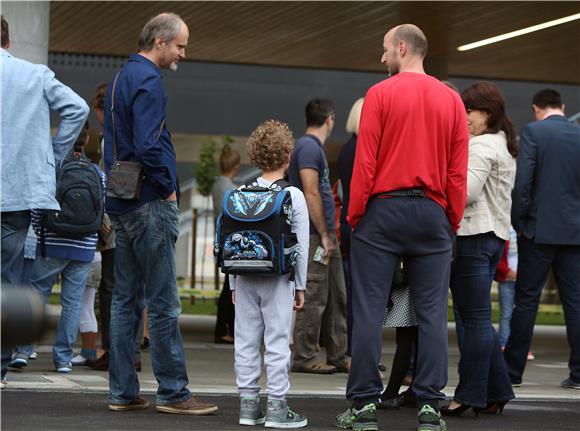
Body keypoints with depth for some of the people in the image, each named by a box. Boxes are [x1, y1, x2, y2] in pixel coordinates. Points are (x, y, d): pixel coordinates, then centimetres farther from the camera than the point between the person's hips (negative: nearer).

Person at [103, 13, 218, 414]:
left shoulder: (123, 77, 17)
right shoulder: (148, 81, -14)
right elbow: (148, 146, -24)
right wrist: (167, 189, -11)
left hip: (122, 203, 10)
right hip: (150, 205, -10)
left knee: (126, 298, 9)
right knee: (163, 302, -5)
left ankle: (123, 392, 12)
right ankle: (173, 392, -1)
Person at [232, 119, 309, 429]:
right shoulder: (293, 196, -6)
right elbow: (301, 246, -4)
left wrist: (234, 284, 12)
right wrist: (300, 286, 4)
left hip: (245, 279, 3)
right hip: (277, 279, -3)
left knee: (246, 341, 8)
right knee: (277, 342, 0)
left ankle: (248, 403, 13)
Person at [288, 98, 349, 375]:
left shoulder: (315, 147, 19)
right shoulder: (308, 147, -12)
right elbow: (311, 195, -18)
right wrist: (324, 235, -17)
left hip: (325, 236, 10)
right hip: (314, 237, -10)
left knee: (337, 298, 11)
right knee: (314, 299, -7)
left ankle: (338, 357, 15)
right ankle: (304, 359, -2)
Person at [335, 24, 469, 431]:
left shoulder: (380, 94, -3)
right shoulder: (451, 99, 6)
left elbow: (365, 162, -7)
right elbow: (458, 170, 4)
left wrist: (355, 214, 0)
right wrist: (453, 220, 10)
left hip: (383, 210, -3)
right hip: (433, 214, 3)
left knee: (369, 310, 2)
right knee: (432, 312, 4)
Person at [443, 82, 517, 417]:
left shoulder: (481, 146, -12)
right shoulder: (505, 145, 19)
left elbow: (467, 192, -20)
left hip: (474, 236, -10)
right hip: (494, 235, 10)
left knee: (474, 318, -7)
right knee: (477, 317, 13)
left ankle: (470, 395, -4)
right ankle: (496, 392, 14)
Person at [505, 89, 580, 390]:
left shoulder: (532, 132, -6)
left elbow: (522, 183, -12)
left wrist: (519, 223, -2)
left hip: (539, 229, -3)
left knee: (526, 300, 2)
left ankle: (512, 370, 6)